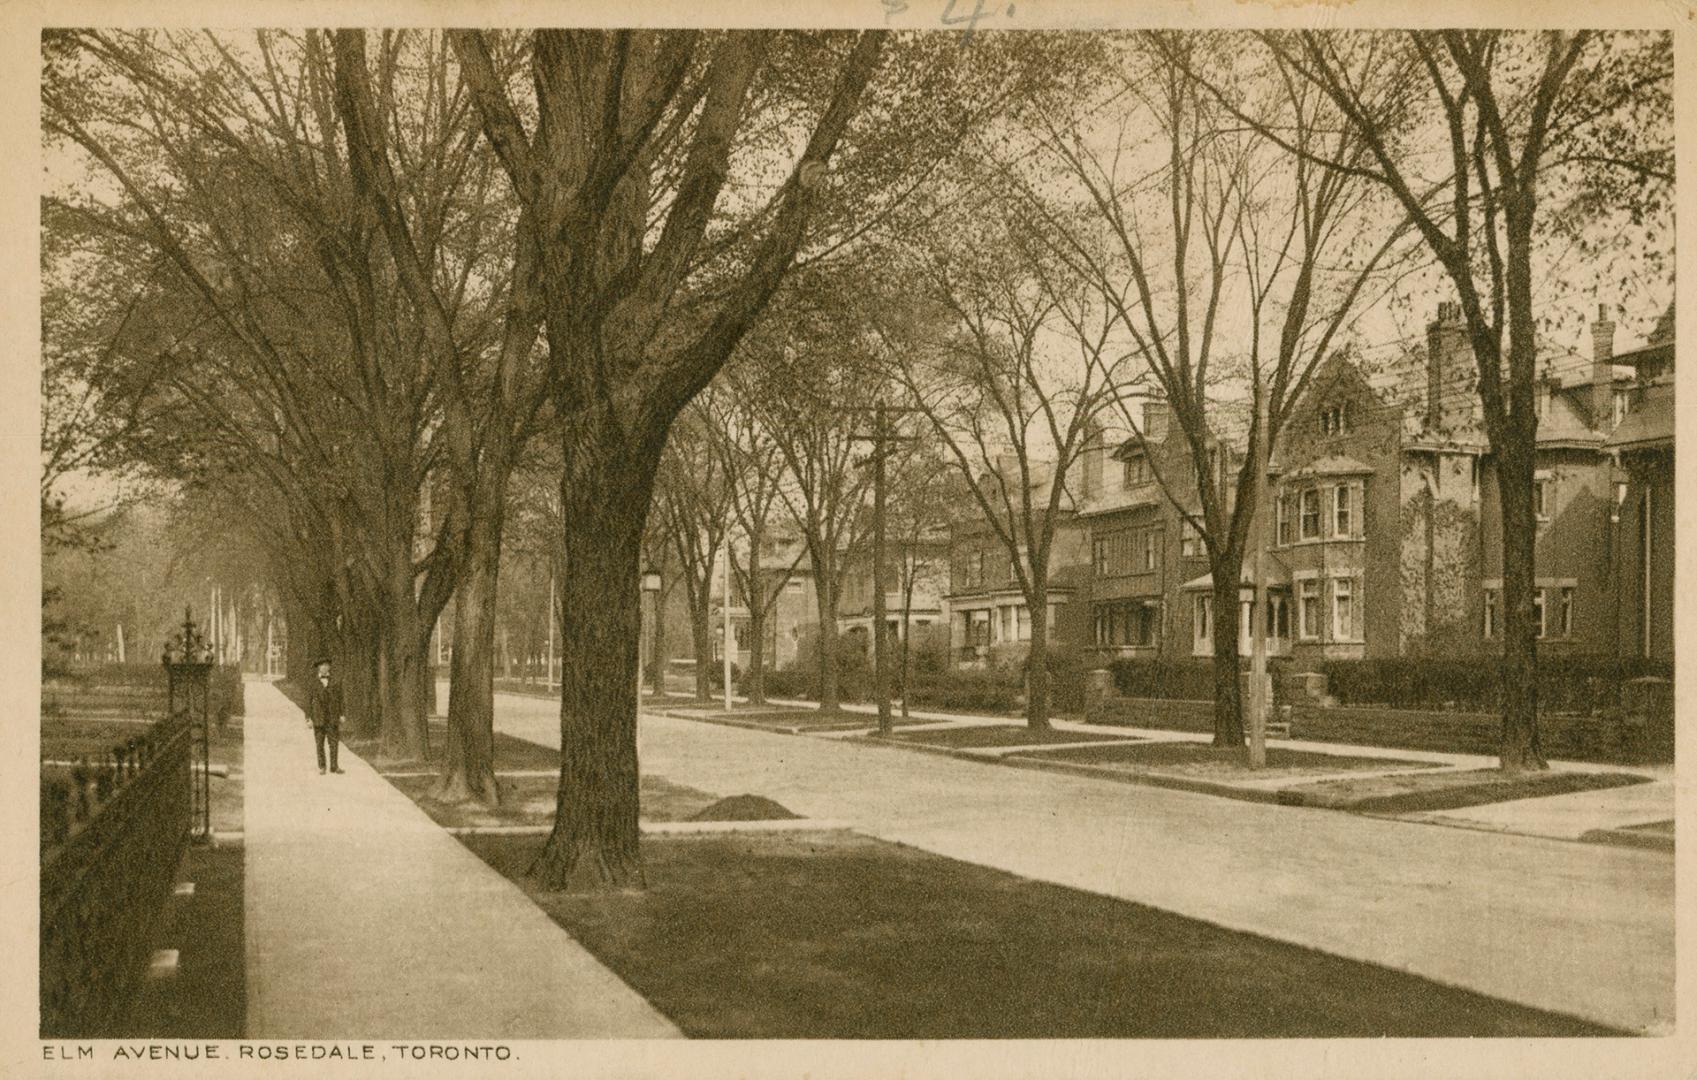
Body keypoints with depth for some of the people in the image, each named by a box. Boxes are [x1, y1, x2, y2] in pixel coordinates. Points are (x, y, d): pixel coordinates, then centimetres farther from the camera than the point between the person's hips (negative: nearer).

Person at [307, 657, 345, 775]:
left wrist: (340, 716, 5)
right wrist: (309, 718, -2)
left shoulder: (334, 683, 7)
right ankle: (321, 767, 10)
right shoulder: (313, 684, 3)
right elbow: (309, 702, 4)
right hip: (318, 718, -1)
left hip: (332, 718, 1)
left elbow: (339, 700, 9)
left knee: (334, 742, -2)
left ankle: (334, 766, 3)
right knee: (320, 744, 3)